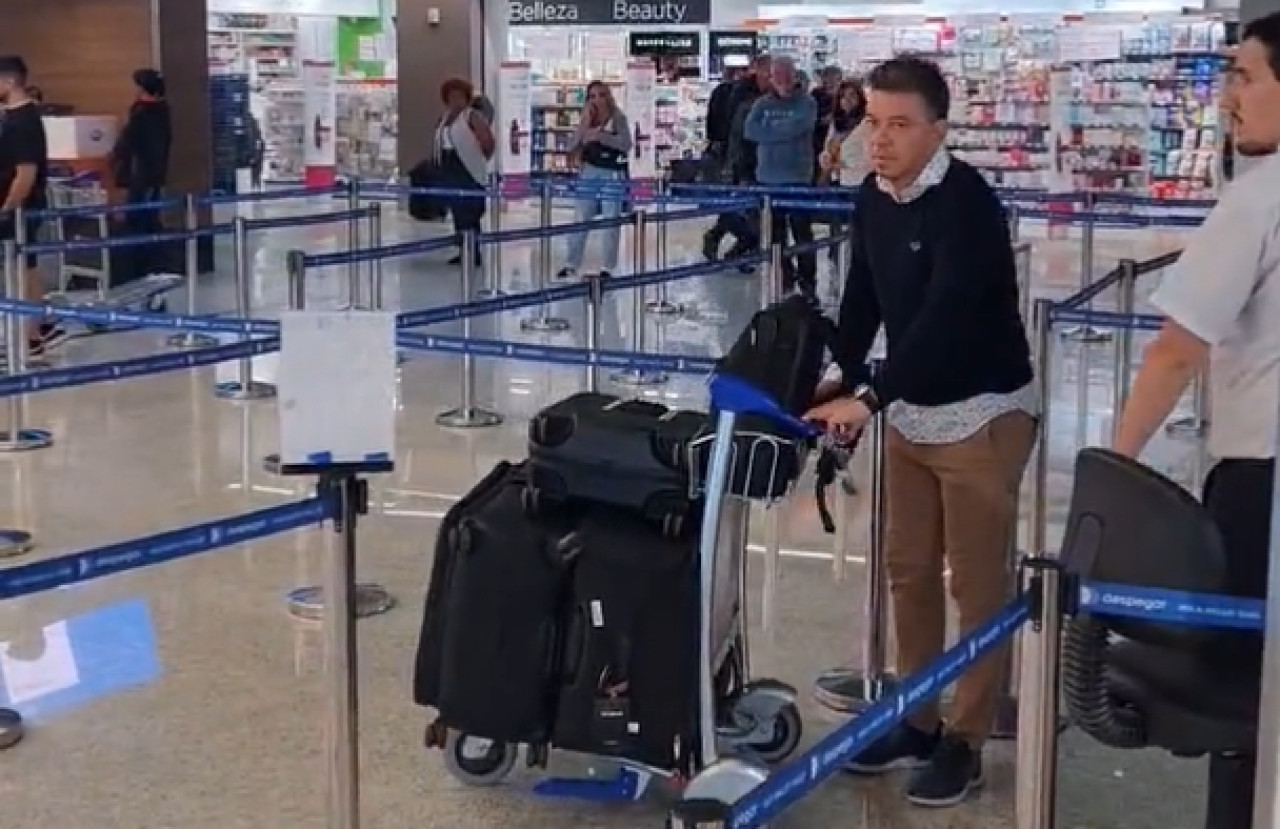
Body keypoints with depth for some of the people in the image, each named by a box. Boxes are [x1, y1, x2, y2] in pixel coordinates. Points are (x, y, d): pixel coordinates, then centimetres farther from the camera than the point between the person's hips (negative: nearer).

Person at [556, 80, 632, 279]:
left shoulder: (618, 118, -3)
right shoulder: (586, 120, 8)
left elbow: (627, 144, -15)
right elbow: (573, 147, 0)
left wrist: (600, 135, -20)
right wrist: (585, 124, -8)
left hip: (612, 175, -4)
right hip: (589, 174, 4)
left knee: (610, 222, 1)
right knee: (580, 220, 5)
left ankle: (608, 267, 9)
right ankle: (572, 264, 12)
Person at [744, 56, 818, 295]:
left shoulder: (806, 102, -1)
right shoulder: (762, 104, 9)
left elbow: (798, 128, -18)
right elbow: (750, 131, -6)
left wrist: (768, 132, -8)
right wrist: (785, 132, -11)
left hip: (798, 178, -4)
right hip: (768, 178, 4)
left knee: (802, 233, -3)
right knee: (775, 233, 9)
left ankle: (808, 282, 5)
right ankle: (783, 278, 20)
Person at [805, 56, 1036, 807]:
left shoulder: (967, 202, -21)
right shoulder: (873, 199, 2)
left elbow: (946, 315, -30)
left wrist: (868, 398, -37)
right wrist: (838, 378, -1)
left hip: (981, 414, -8)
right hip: (911, 413, 8)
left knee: (979, 583, 2)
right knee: (909, 570, 15)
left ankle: (965, 742, 14)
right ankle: (918, 722, 29)